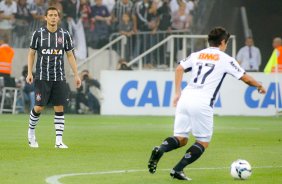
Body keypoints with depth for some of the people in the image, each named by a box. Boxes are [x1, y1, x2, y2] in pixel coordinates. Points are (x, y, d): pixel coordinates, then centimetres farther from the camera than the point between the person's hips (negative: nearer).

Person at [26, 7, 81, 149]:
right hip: (42, 77, -2)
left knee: (59, 108, -2)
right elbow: (31, 53, 6)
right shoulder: (38, 34, 0)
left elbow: (70, 55, 11)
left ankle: (59, 141, 0)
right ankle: (31, 130, 22)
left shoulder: (64, 35, 5)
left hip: (59, 78, 2)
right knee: (39, 107, -6)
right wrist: (29, 73, -2)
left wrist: (76, 75, 5)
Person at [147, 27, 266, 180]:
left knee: (181, 139, 10)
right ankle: (178, 170, -4)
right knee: (203, 142, 9)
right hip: (202, 103, -5)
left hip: (185, 99, 5)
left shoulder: (196, 55, 18)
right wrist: (259, 86, 30)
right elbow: (245, 78, 12)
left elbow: (179, 69, 7)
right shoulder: (225, 59, 7)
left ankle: (160, 149, -22)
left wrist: (177, 93, 12)